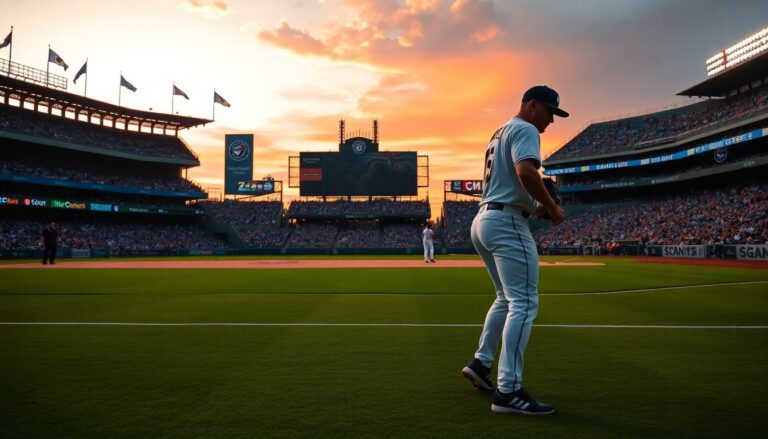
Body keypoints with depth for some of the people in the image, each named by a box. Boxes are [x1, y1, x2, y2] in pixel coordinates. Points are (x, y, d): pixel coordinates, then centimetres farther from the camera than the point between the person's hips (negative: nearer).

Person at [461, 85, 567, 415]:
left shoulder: (500, 132, 26)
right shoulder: (525, 129, -4)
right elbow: (525, 171, -24)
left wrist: (535, 208, 17)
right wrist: (552, 207, -12)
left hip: (482, 220, 10)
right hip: (507, 223, -10)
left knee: (507, 298, 20)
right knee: (524, 303, -10)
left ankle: (480, 363, 22)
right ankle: (508, 391, -11)